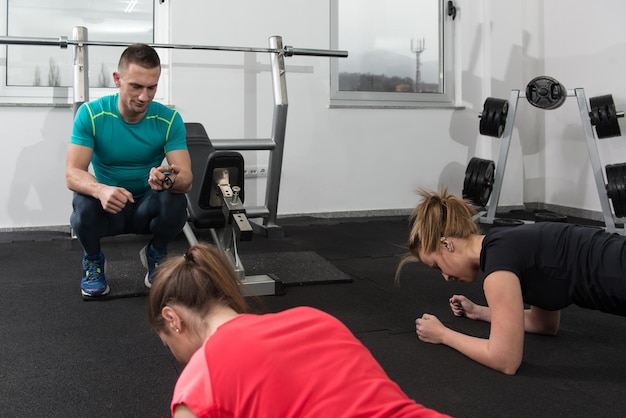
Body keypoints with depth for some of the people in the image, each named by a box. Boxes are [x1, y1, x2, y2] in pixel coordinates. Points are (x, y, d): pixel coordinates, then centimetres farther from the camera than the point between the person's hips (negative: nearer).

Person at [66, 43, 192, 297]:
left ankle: (156, 255, 2)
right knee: (84, 201, -34)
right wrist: (102, 190, -47)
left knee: (175, 199, -32)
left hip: (149, 208, 1)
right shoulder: (91, 114, -17)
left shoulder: (169, 119, -15)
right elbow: (72, 174, -24)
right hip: (105, 208, 0)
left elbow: (186, 178, -22)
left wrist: (171, 180, -48)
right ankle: (93, 260, 0)